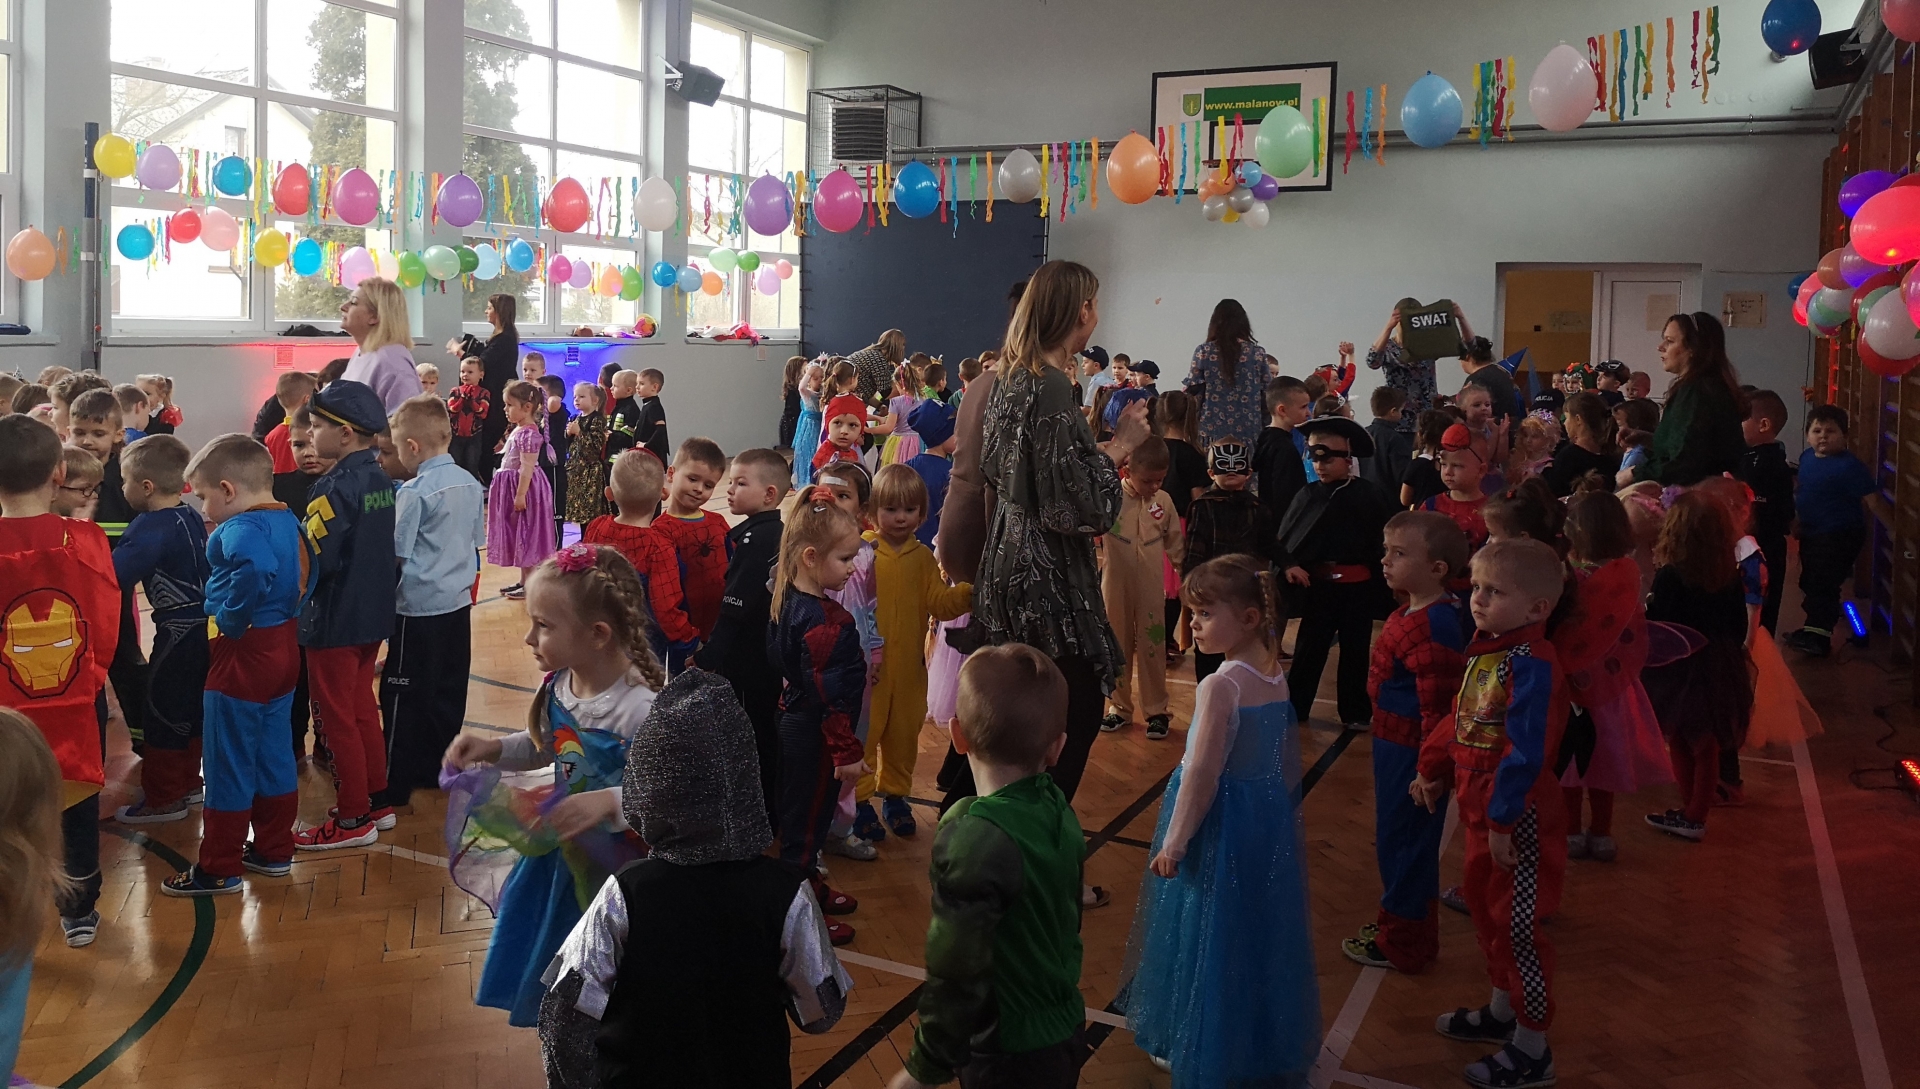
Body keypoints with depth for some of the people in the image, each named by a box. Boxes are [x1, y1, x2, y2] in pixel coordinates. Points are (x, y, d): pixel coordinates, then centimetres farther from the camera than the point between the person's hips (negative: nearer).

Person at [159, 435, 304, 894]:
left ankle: (218, 869, 13)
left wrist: (230, 621, -28)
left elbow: (257, 570, -41)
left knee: (228, 765, 3)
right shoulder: (287, 521, 7)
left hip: (243, 655, -9)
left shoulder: (240, 529, -21)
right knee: (272, 753, 18)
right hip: (283, 649, 9)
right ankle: (273, 850, 28)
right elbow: (303, 574, 15)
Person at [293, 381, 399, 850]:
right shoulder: (381, 479, 4)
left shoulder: (335, 486, -20)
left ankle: (353, 819, 11)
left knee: (338, 718, 3)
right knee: (362, 709, 19)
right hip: (374, 613, 8)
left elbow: (313, 559, -23)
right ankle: (376, 800, 28)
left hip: (335, 619, -8)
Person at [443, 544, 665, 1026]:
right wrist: (494, 749, -1)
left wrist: (610, 802, -39)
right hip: (563, 855, 7)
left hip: (618, 865, -7)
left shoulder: (642, 708, -30)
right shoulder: (558, 687, -6)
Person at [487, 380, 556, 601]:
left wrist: (520, 495, -25)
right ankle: (523, 580, 23)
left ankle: (529, 584, 4)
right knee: (518, 534, 15)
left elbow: (527, 467, -23)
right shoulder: (518, 430, 12)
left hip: (524, 487, -10)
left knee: (525, 534, -3)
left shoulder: (529, 433, -19)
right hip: (512, 486, 10)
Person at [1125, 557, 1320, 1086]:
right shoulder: (1277, 677, 0)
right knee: (1258, 931, 20)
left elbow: (1201, 775, -24)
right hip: (1271, 821, 7)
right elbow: (1287, 760, 10)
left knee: (1212, 936, 8)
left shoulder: (1221, 687, -24)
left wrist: (1174, 842, -18)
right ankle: (1267, 1040, 36)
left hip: (1220, 826, -7)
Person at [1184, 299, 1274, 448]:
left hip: (1211, 432, -1)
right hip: (1249, 432, 1)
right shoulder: (1258, 353, 2)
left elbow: (1191, 391, 0)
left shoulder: (1203, 352, 0)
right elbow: (1268, 394, 4)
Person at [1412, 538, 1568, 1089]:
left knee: (1516, 925, 2)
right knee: (1485, 908, 23)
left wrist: (1503, 820, -25)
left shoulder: (1531, 665, -24)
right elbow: (1462, 721, 16)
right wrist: (1434, 770, 12)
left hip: (1517, 818, -10)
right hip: (1482, 808, 10)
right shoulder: (1486, 651, 5)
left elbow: (1526, 753, -27)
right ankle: (1502, 1011, 43)